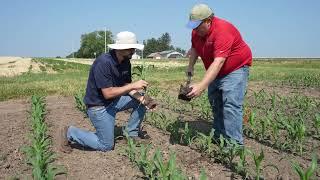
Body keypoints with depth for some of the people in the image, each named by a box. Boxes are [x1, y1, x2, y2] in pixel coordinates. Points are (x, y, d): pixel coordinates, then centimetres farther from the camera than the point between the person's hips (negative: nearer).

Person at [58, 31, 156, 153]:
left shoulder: (126, 62, -4)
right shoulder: (103, 63, -29)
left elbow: (126, 86, 2)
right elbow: (108, 93, -31)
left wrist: (140, 97, -17)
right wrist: (133, 85, -28)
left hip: (114, 101, 8)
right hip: (99, 106, -8)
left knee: (142, 101, -2)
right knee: (106, 146, 0)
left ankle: (132, 132, 14)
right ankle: (70, 133, 12)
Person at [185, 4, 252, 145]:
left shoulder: (222, 31, -32)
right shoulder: (196, 31, -5)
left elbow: (219, 62, -41)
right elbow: (194, 48, 15)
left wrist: (202, 86, -48)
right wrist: (191, 66, -1)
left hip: (235, 69, -8)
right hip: (216, 72, 9)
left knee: (230, 104, -19)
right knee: (214, 102, 12)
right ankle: (218, 136, 24)